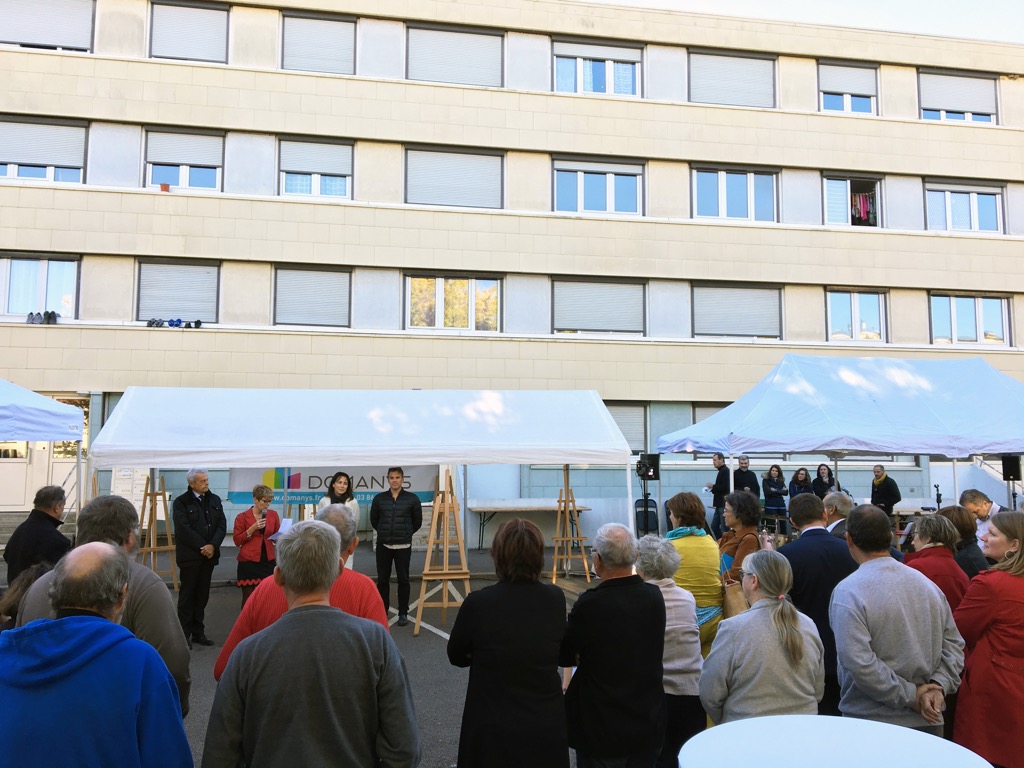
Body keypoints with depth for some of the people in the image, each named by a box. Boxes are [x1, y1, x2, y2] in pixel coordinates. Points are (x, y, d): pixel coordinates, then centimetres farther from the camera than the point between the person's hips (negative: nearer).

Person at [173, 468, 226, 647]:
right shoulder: (181, 502, -4)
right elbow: (183, 528, -13)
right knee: (187, 595, 2)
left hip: (209, 555, 5)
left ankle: (198, 632, 17)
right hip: (190, 556, -5)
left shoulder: (215, 500, 10)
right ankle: (184, 635, 9)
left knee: (202, 595, 9)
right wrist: (202, 546, -14)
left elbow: (222, 525, 4)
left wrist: (212, 545, -11)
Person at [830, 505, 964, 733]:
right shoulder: (927, 583, 4)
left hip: (871, 723, -5)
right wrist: (937, 686, -4)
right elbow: (954, 644, 5)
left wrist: (911, 695, -13)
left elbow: (859, 664, -23)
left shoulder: (847, 592, -16)